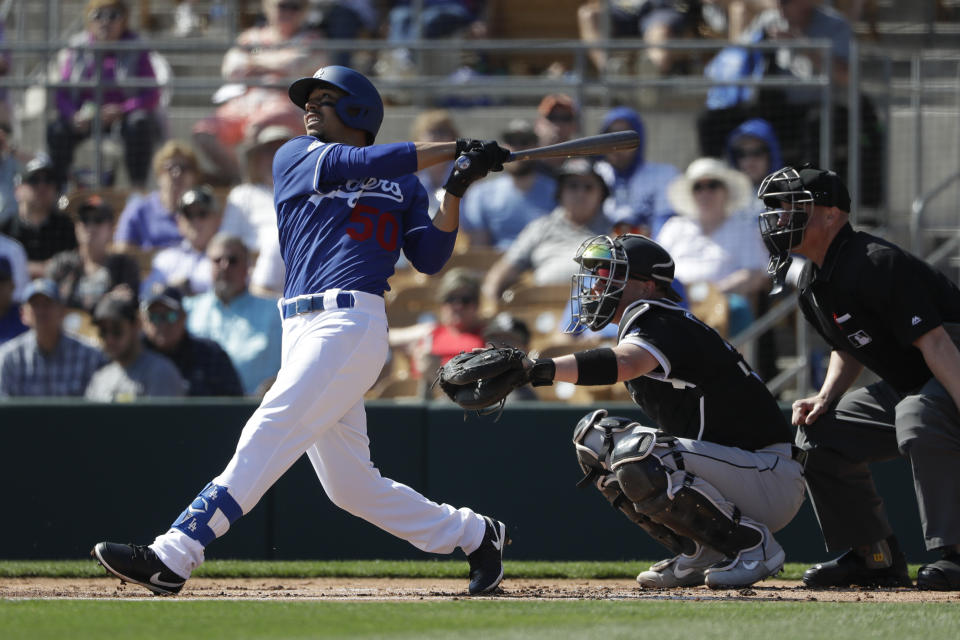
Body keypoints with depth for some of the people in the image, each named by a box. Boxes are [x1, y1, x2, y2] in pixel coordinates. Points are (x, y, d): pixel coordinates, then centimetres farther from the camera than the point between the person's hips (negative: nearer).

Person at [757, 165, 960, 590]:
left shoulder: (876, 264, -25)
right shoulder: (812, 286, 5)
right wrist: (825, 400, -1)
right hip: (905, 387, 10)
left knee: (917, 415, -38)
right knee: (818, 434, 5)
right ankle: (875, 558, 11)